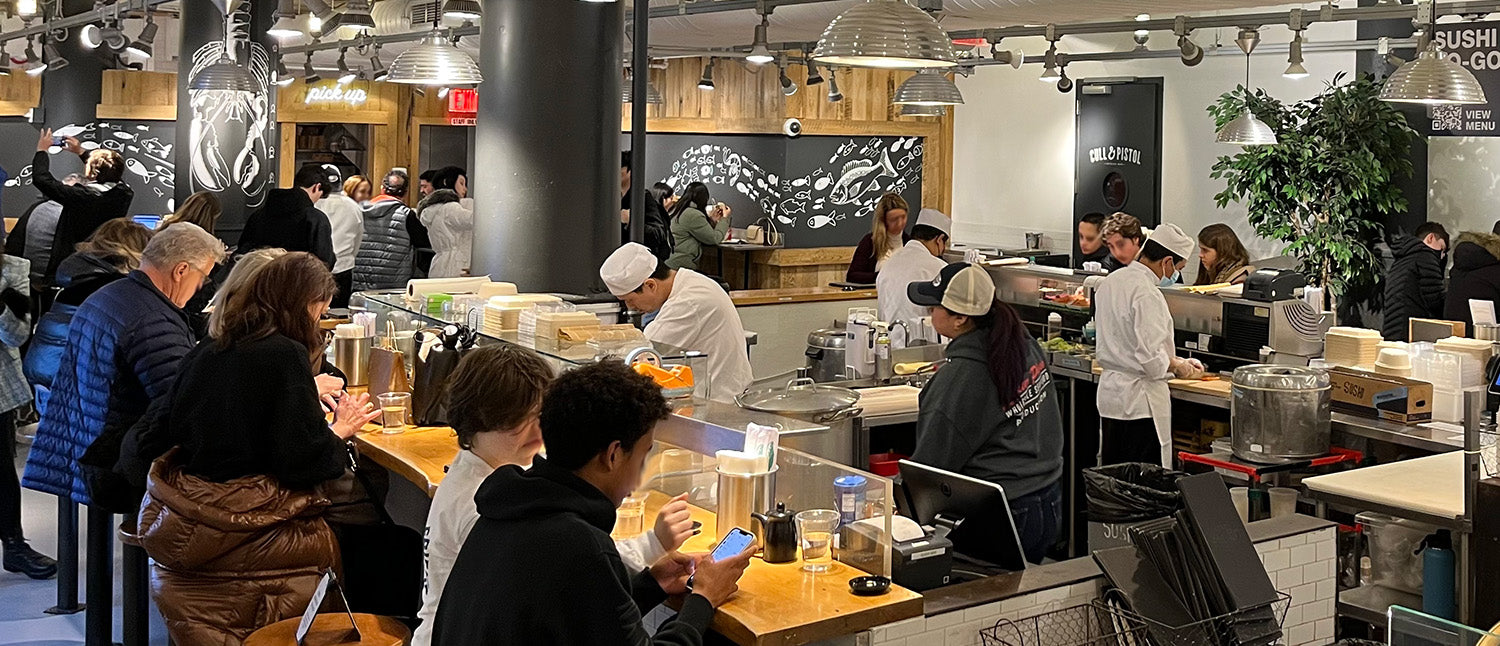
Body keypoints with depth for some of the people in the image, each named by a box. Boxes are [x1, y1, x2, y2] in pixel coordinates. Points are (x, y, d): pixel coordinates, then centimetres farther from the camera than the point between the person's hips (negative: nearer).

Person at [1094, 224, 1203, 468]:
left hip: (1109, 391, 9)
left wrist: (1174, 360, 18)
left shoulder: (1111, 281, 9)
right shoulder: (1147, 294, -20)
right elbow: (1151, 359, -24)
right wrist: (1178, 367, -4)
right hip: (1140, 399, -9)